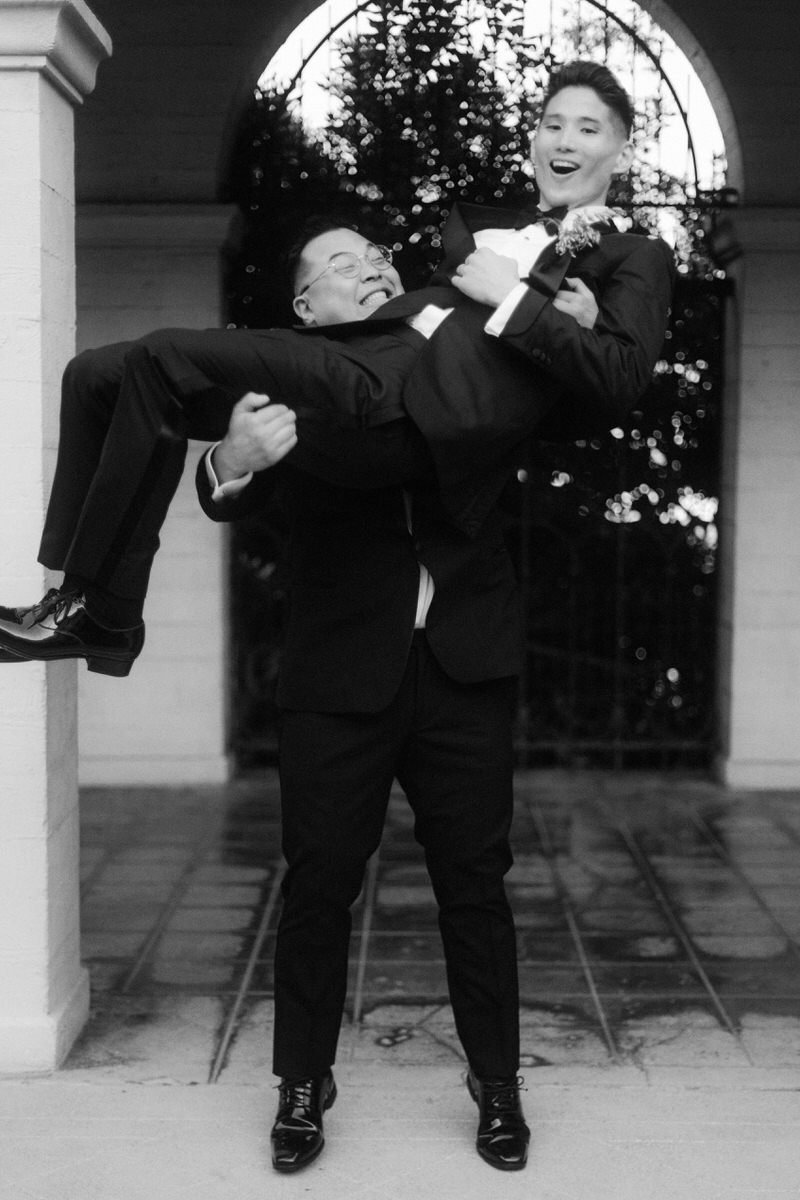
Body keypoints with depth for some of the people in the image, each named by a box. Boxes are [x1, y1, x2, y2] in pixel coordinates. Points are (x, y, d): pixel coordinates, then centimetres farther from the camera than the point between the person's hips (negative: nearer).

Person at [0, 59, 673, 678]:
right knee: (96, 375, 1)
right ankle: (81, 589, 2)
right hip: (352, 359, 8)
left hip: (403, 409, -8)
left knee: (161, 359, -21)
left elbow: (620, 384, -6)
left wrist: (515, 297, -6)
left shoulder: (635, 259, 10)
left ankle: (102, 614, -14)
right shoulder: (484, 224, 31)